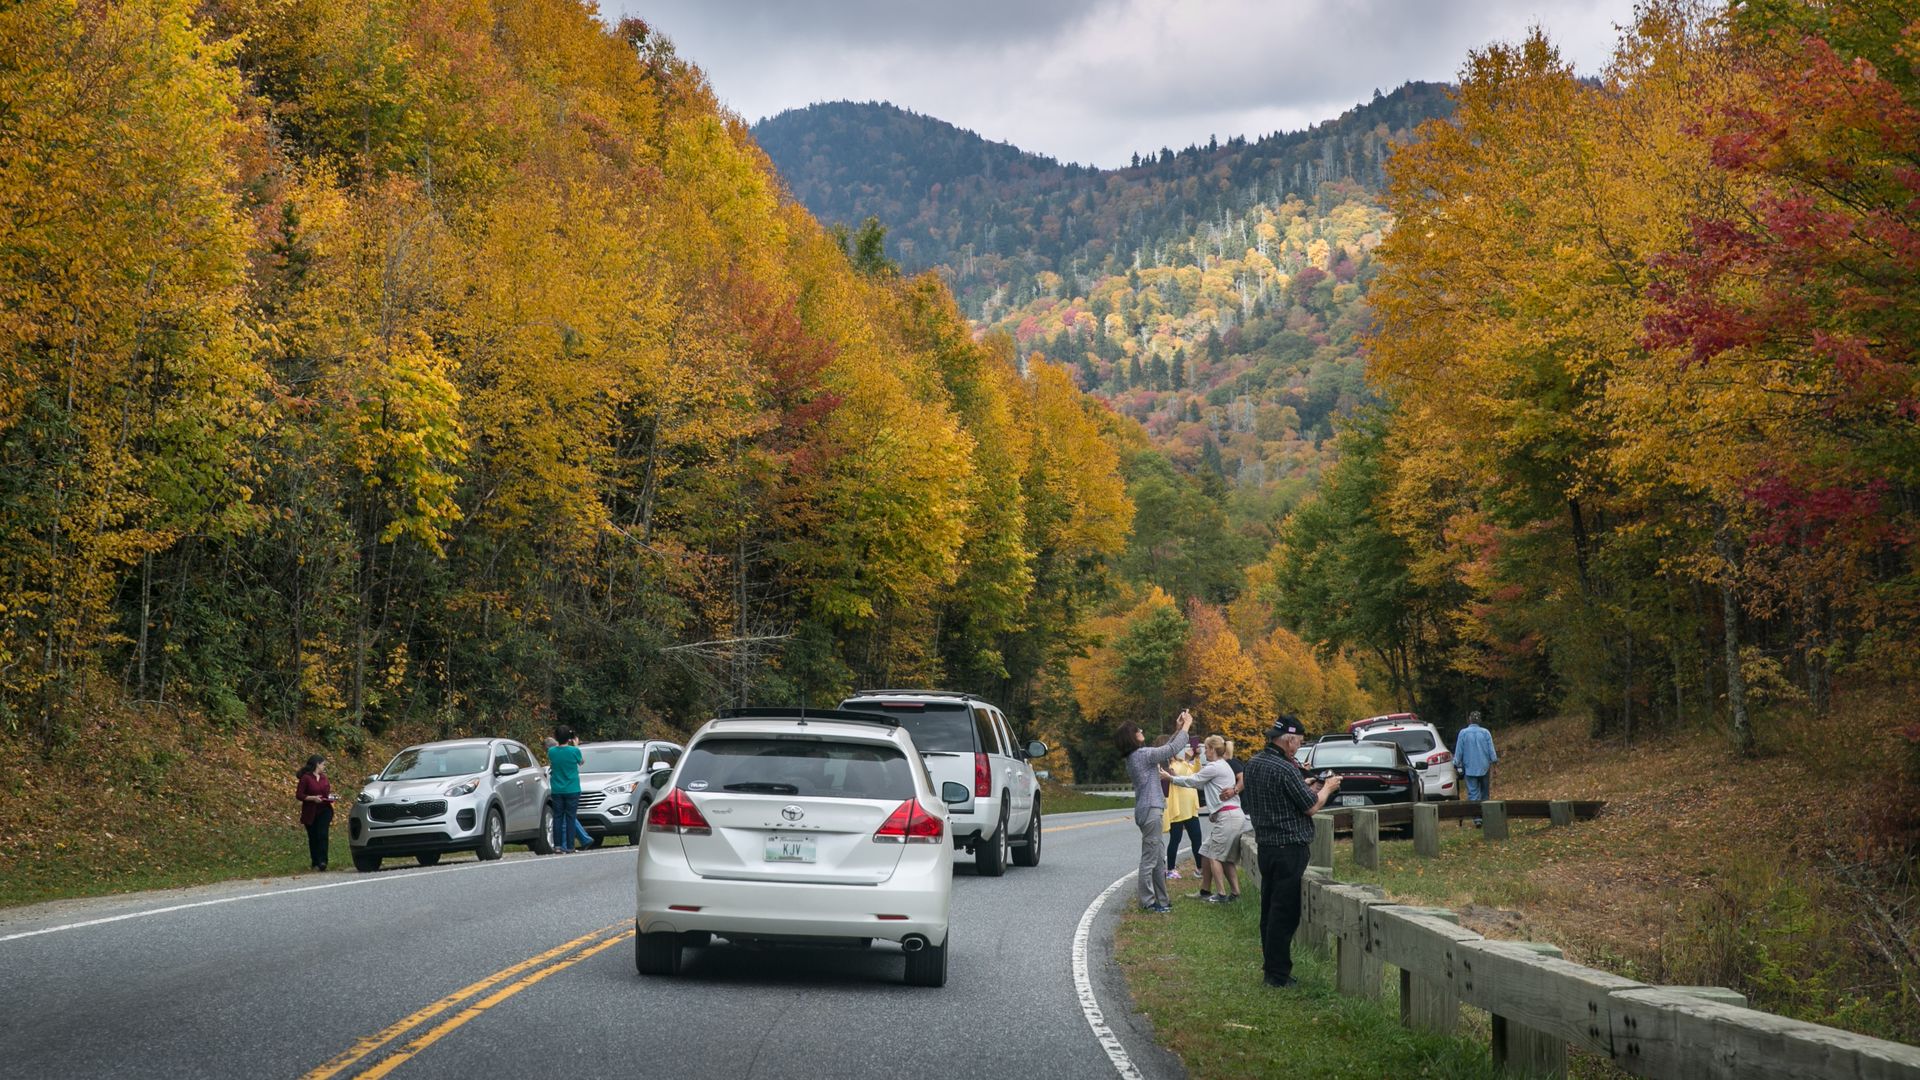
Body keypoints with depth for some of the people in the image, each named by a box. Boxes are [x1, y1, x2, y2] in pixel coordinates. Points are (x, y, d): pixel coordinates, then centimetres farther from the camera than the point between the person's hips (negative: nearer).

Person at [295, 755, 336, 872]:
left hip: (324, 811, 3)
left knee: (322, 835, -13)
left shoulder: (323, 777, 11)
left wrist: (330, 797, 4)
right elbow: (298, 795, -10)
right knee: (313, 838, 5)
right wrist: (312, 798, -21)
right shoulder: (306, 778, -7)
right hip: (310, 813, -3)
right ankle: (315, 863, 16)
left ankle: (322, 861, -19)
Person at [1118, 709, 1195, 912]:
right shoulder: (1143, 754, -14)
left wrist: (1177, 730, 19)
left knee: (1159, 857, 14)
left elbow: (1165, 752, 22)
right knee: (1149, 857, -5)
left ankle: (1159, 899, 19)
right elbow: (1172, 750, -14)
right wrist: (1186, 726, -2)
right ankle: (1148, 901, -1)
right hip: (1149, 809, -10)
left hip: (1146, 809, 10)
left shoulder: (1135, 757, 15)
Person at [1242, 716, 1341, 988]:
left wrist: (1304, 785, 20)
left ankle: (1270, 968, 22)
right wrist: (1327, 788, 5)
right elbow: (1312, 807, -13)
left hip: (1266, 846, 9)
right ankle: (1279, 974, -1)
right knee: (1285, 914, -4)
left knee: (1269, 910, 15)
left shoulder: (1254, 764, 7)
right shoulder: (1285, 770, -19)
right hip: (1289, 848, -9)